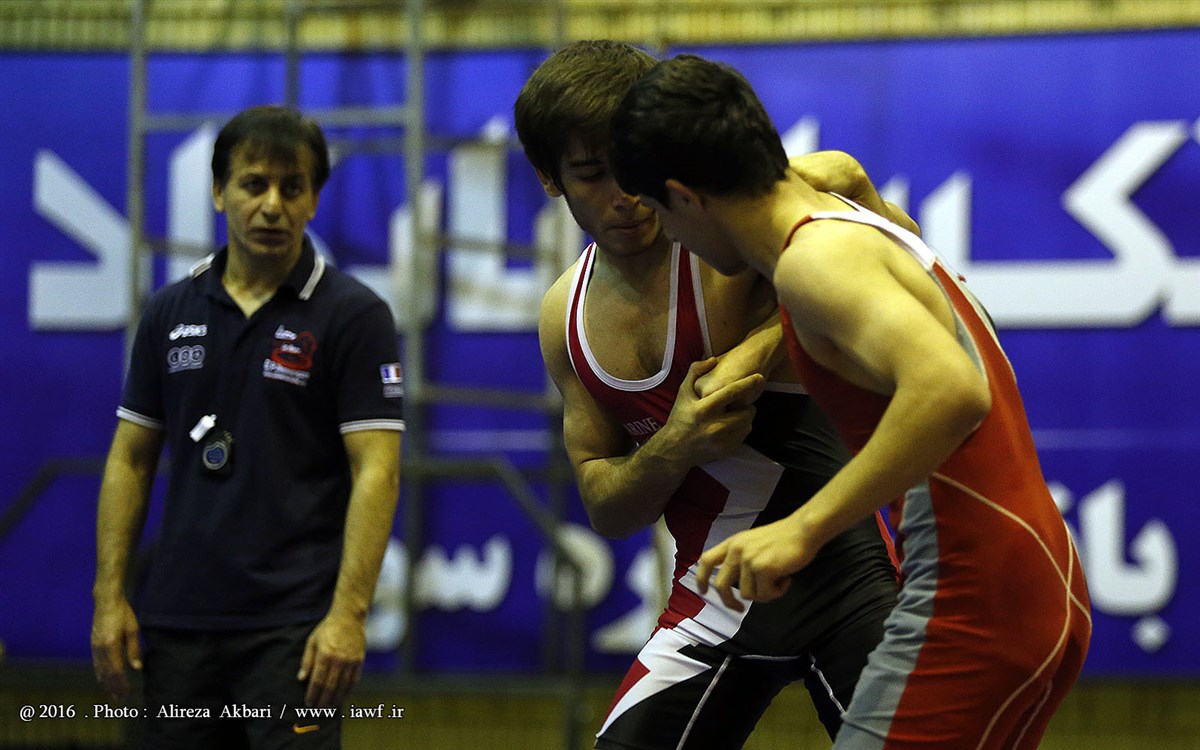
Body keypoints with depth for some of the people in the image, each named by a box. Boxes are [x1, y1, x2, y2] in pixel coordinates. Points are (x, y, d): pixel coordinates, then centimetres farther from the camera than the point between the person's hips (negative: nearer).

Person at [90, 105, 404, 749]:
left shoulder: (353, 315, -5)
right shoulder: (171, 312, 10)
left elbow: (376, 470, -10)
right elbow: (130, 459, 13)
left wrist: (349, 612, -20)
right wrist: (109, 596, 4)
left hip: (292, 624, -5)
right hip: (178, 618, 5)